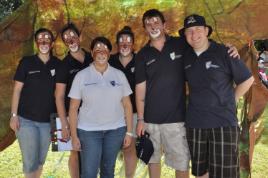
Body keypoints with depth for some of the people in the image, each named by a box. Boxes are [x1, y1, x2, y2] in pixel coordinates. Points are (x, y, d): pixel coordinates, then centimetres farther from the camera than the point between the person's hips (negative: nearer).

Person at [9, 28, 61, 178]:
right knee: (30, 161, -4)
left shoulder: (58, 64, 2)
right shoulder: (26, 62, -4)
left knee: (41, 160, 13)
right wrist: (14, 115, -9)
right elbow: (17, 89, -3)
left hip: (48, 121, 3)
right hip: (26, 120, -2)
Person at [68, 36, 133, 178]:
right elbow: (73, 108, -1)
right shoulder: (81, 76, -1)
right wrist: (74, 136, -4)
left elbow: (127, 105, 5)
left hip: (116, 130, 2)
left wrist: (129, 132, 1)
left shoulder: (119, 75, 4)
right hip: (88, 131, -2)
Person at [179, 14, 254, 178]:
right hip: (194, 124, 4)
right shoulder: (186, 56, 6)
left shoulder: (224, 52, -7)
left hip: (223, 123, -4)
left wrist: (229, 101, 1)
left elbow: (247, 79, 0)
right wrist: (198, 101, 9)